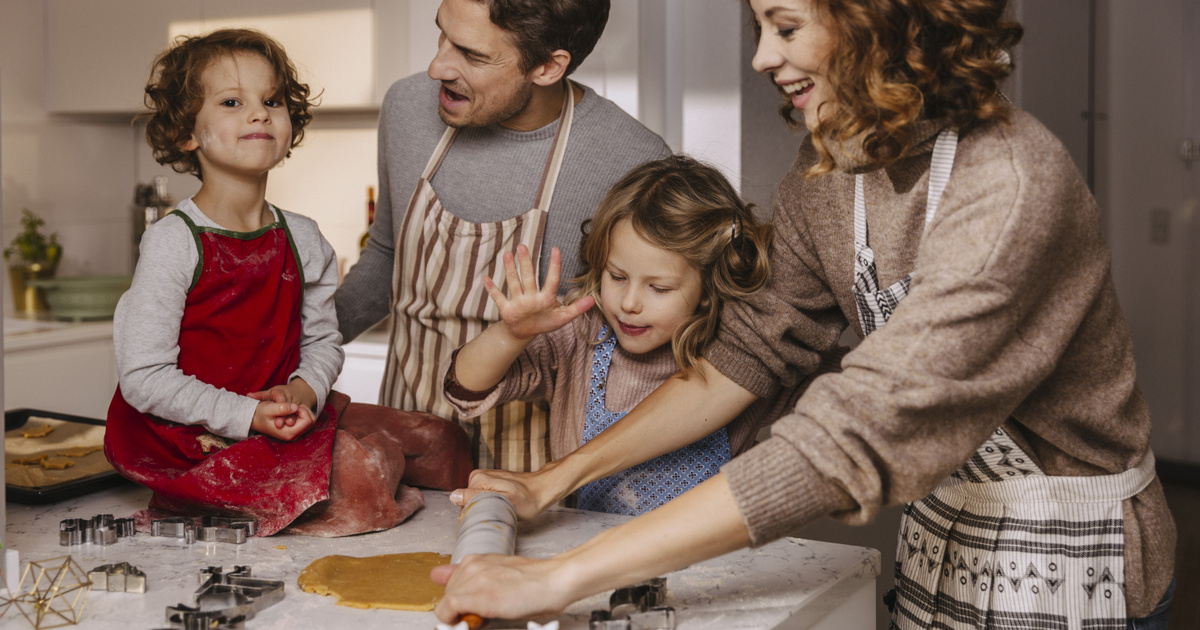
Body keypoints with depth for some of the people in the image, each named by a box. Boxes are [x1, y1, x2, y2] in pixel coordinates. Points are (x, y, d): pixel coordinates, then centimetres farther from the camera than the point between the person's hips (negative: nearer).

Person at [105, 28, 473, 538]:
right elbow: (143, 378, -16)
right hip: (198, 436, -6)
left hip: (279, 416, 6)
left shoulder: (303, 240, 4)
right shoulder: (174, 242, -14)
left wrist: (303, 391, -14)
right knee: (357, 464, -24)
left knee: (440, 438, -1)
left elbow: (323, 341, 9)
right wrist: (247, 416, -21)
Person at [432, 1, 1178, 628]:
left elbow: (855, 436, -35)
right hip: (937, 550, 6)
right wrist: (558, 478, -2)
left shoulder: (1011, 186, -29)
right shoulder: (830, 166, -3)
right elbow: (755, 347, 3)